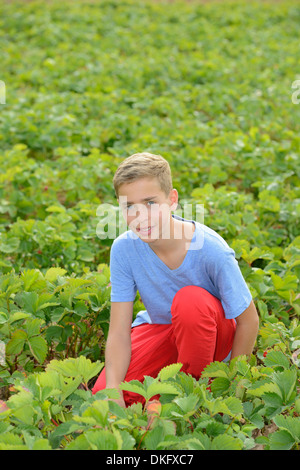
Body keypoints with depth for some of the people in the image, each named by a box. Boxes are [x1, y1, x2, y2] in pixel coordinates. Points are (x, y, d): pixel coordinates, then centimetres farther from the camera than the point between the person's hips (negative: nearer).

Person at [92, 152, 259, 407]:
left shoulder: (210, 248, -30)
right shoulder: (123, 248, -21)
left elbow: (248, 321, -18)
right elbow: (119, 332, -18)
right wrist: (113, 390, -31)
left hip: (215, 333, -2)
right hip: (159, 328, 3)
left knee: (190, 300, -37)